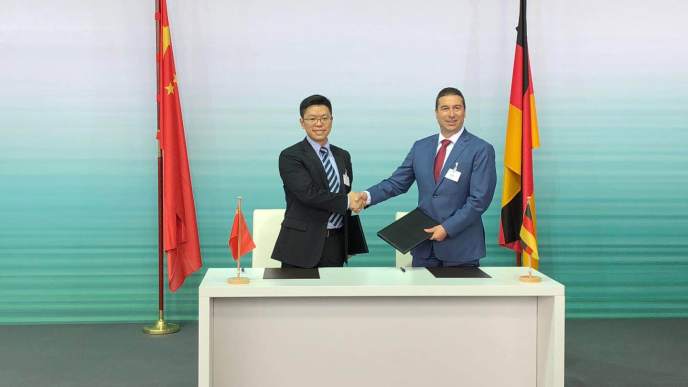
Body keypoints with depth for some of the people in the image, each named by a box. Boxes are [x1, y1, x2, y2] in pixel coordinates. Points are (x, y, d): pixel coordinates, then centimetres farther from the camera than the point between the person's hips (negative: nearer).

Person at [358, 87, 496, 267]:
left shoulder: (481, 150, -6)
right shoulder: (420, 147, 9)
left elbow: (479, 199, -11)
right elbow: (397, 182, 10)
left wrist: (448, 228, -16)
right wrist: (368, 196, -7)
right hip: (424, 244, 4)